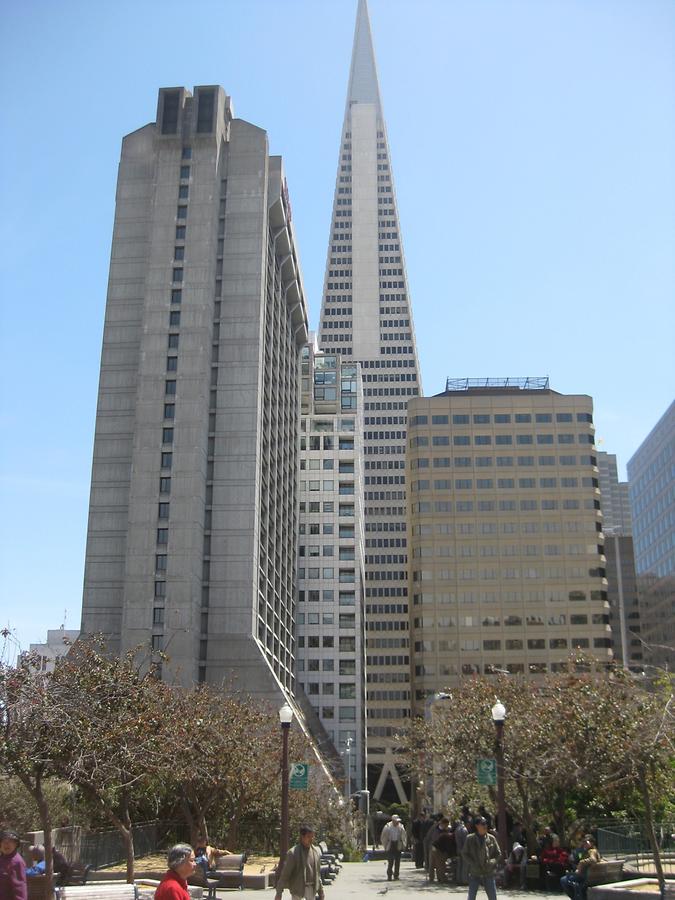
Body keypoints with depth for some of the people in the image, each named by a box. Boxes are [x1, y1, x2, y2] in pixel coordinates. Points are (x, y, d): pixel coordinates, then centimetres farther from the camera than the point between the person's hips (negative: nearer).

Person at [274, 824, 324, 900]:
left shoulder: (316, 852, 5)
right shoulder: (293, 853, -11)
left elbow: (318, 874, 13)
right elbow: (285, 874, -9)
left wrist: (320, 892, 13)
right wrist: (278, 893, -9)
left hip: (312, 888, 5)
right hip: (298, 888, -5)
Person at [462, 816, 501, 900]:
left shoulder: (491, 838, 1)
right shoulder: (470, 839, -5)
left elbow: (498, 854, 5)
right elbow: (464, 854, -1)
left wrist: (492, 862, -13)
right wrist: (473, 864, -16)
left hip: (489, 873, 2)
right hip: (474, 873, -2)